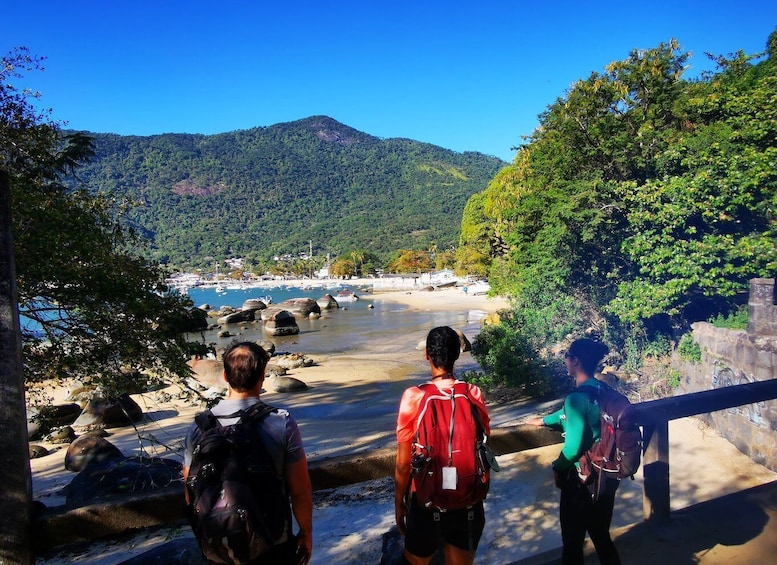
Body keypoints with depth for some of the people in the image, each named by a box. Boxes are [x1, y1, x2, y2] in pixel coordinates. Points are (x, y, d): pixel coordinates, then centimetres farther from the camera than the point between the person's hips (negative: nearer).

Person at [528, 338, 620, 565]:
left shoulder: (577, 397, -23)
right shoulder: (602, 389, 1)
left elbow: (573, 446, -25)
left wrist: (558, 467, -6)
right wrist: (544, 420, 33)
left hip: (582, 479, -8)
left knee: (573, 540, 11)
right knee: (601, 535, 23)